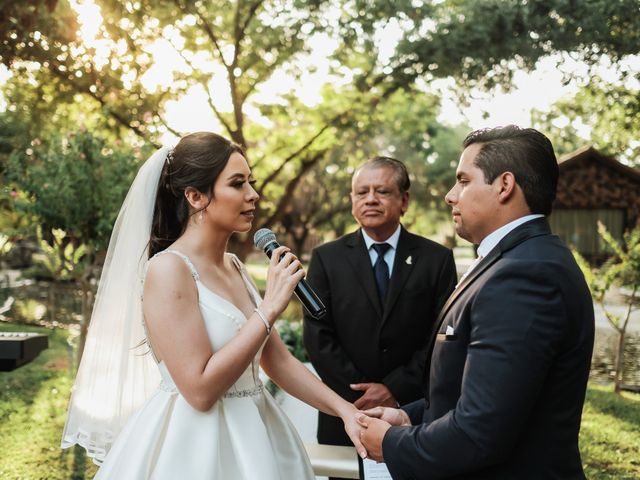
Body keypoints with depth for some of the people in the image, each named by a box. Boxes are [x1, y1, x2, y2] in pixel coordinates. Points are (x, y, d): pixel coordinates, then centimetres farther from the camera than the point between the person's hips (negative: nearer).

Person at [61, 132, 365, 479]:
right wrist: (269, 309, -21)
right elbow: (200, 389, -23)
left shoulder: (234, 268, 6)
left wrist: (346, 410, -3)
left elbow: (278, 361, 7)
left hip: (249, 439, 8)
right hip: (192, 446, -8)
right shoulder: (168, 268, -17)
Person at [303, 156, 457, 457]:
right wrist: (362, 396, -11)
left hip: (414, 414, 0)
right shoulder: (326, 258, 0)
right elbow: (317, 337, -5)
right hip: (345, 417, 0)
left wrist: (394, 389, -12)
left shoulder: (437, 259, -1)